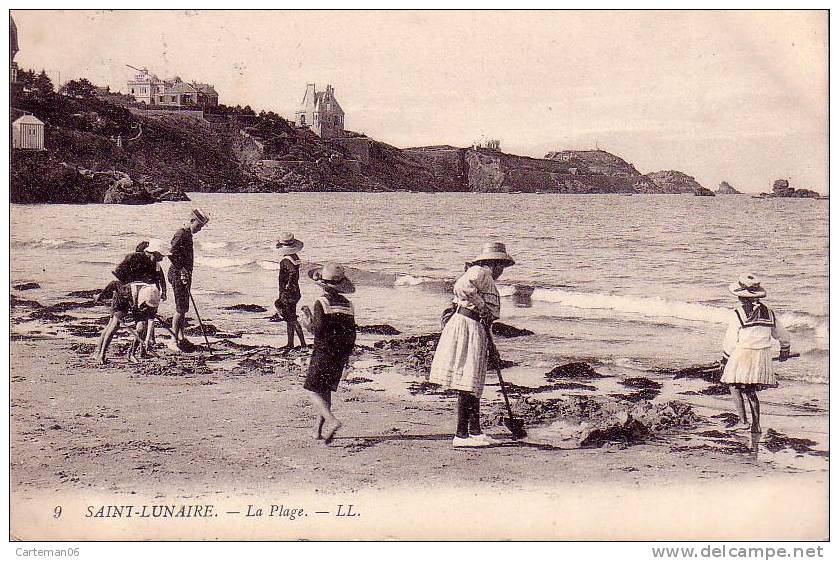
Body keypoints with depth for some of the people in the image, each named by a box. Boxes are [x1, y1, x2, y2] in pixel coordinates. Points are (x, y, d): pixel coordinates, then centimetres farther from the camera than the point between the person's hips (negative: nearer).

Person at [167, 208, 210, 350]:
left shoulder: (188, 234, 15)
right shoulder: (181, 234, -15)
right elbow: (171, 253, -25)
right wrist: (182, 270, -24)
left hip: (185, 274, 10)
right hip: (178, 274, -10)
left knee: (184, 308, 16)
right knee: (180, 308, -10)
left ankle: (181, 337, 26)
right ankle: (174, 341, -8)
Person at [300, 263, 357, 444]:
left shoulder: (322, 302, -12)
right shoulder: (347, 304, 7)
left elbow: (318, 329, -20)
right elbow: (352, 333, 9)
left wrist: (308, 323, 1)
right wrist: (346, 356, 19)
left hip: (323, 353, -6)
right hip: (341, 355, 6)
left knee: (313, 390, -2)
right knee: (326, 390, 16)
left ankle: (331, 420, -24)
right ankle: (319, 429, 16)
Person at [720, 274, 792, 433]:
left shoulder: (738, 314, -12)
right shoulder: (768, 313, 5)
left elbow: (730, 341, -8)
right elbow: (783, 335, 17)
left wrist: (724, 360, 5)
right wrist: (785, 350, 35)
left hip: (742, 356, -5)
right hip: (763, 358, 5)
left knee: (735, 387, 12)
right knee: (751, 391, 16)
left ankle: (743, 421, 4)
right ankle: (756, 425, 14)